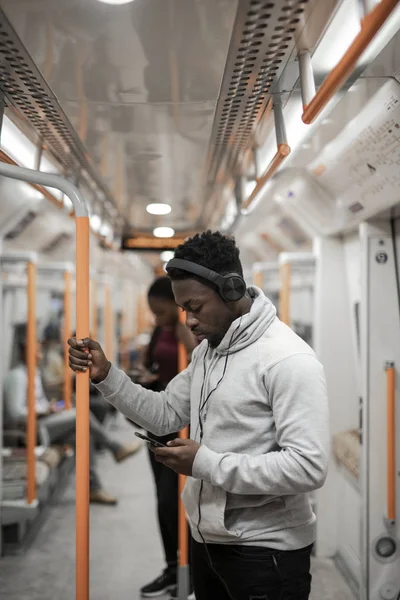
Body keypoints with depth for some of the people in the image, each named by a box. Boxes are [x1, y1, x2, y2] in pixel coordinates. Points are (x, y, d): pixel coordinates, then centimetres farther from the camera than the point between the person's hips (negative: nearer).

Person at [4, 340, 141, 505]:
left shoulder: (35, 374, 16)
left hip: (40, 425, 10)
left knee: (85, 434, -9)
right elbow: (16, 413, -22)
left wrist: (50, 407, 2)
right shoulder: (17, 376, -14)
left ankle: (93, 488, -9)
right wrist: (44, 411, -15)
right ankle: (116, 449, -3)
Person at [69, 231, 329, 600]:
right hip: (207, 541, 8)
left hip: (266, 552, -8)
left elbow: (309, 468, -26)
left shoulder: (289, 359, -21)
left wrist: (206, 463, -25)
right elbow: (165, 416, 12)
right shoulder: (207, 350, 8)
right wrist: (105, 375, -1)